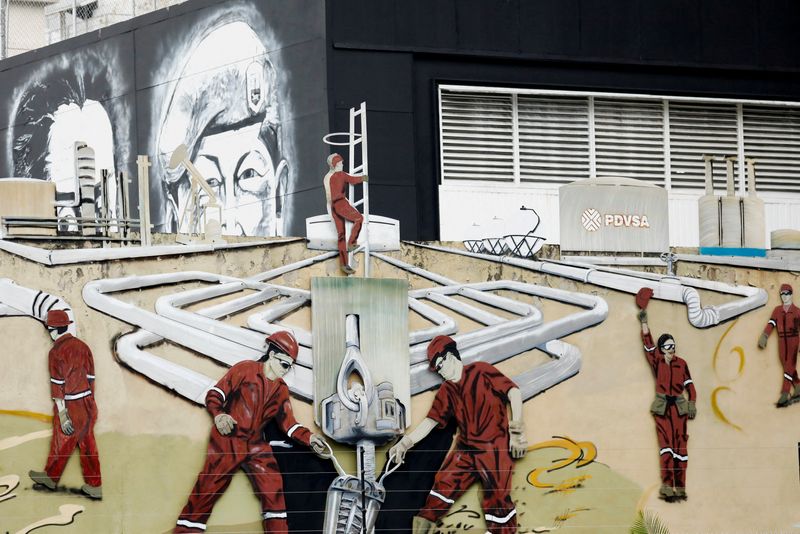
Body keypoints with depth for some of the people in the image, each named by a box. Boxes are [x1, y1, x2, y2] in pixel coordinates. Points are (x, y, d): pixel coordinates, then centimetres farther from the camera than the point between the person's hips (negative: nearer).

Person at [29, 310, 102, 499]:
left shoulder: (56, 352, -15)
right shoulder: (82, 346, 5)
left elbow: (57, 384, -16)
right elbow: (91, 377, 10)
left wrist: (62, 415, -17)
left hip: (69, 406, -6)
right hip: (87, 403, 6)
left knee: (61, 444, 11)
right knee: (87, 444, 10)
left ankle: (51, 477, 30)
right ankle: (94, 486, 11)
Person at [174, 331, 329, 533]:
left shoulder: (282, 390, 14)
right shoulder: (245, 370, -3)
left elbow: (288, 423, 11)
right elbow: (214, 394, -6)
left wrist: (309, 438, -6)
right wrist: (219, 415, -25)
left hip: (256, 446, 6)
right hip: (227, 441, -6)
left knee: (273, 490, -4)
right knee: (206, 492, -9)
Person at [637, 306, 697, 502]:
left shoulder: (681, 363, 8)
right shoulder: (657, 361, 4)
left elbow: (689, 385, 8)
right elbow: (648, 342, 0)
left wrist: (692, 404, -1)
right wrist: (644, 322, 0)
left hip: (679, 407, 2)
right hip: (662, 407, -2)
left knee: (680, 446, -1)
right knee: (666, 444, -10)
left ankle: (680, 488, 0)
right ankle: (667, 487, -15)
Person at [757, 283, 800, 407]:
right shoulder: (777, 310, 9)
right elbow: (771, 324, -1)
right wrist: (764, 337, -15)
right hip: (782, 341, 4)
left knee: (789, 367, -9)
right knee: (789, 367, 8)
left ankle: (785, 396, -15)